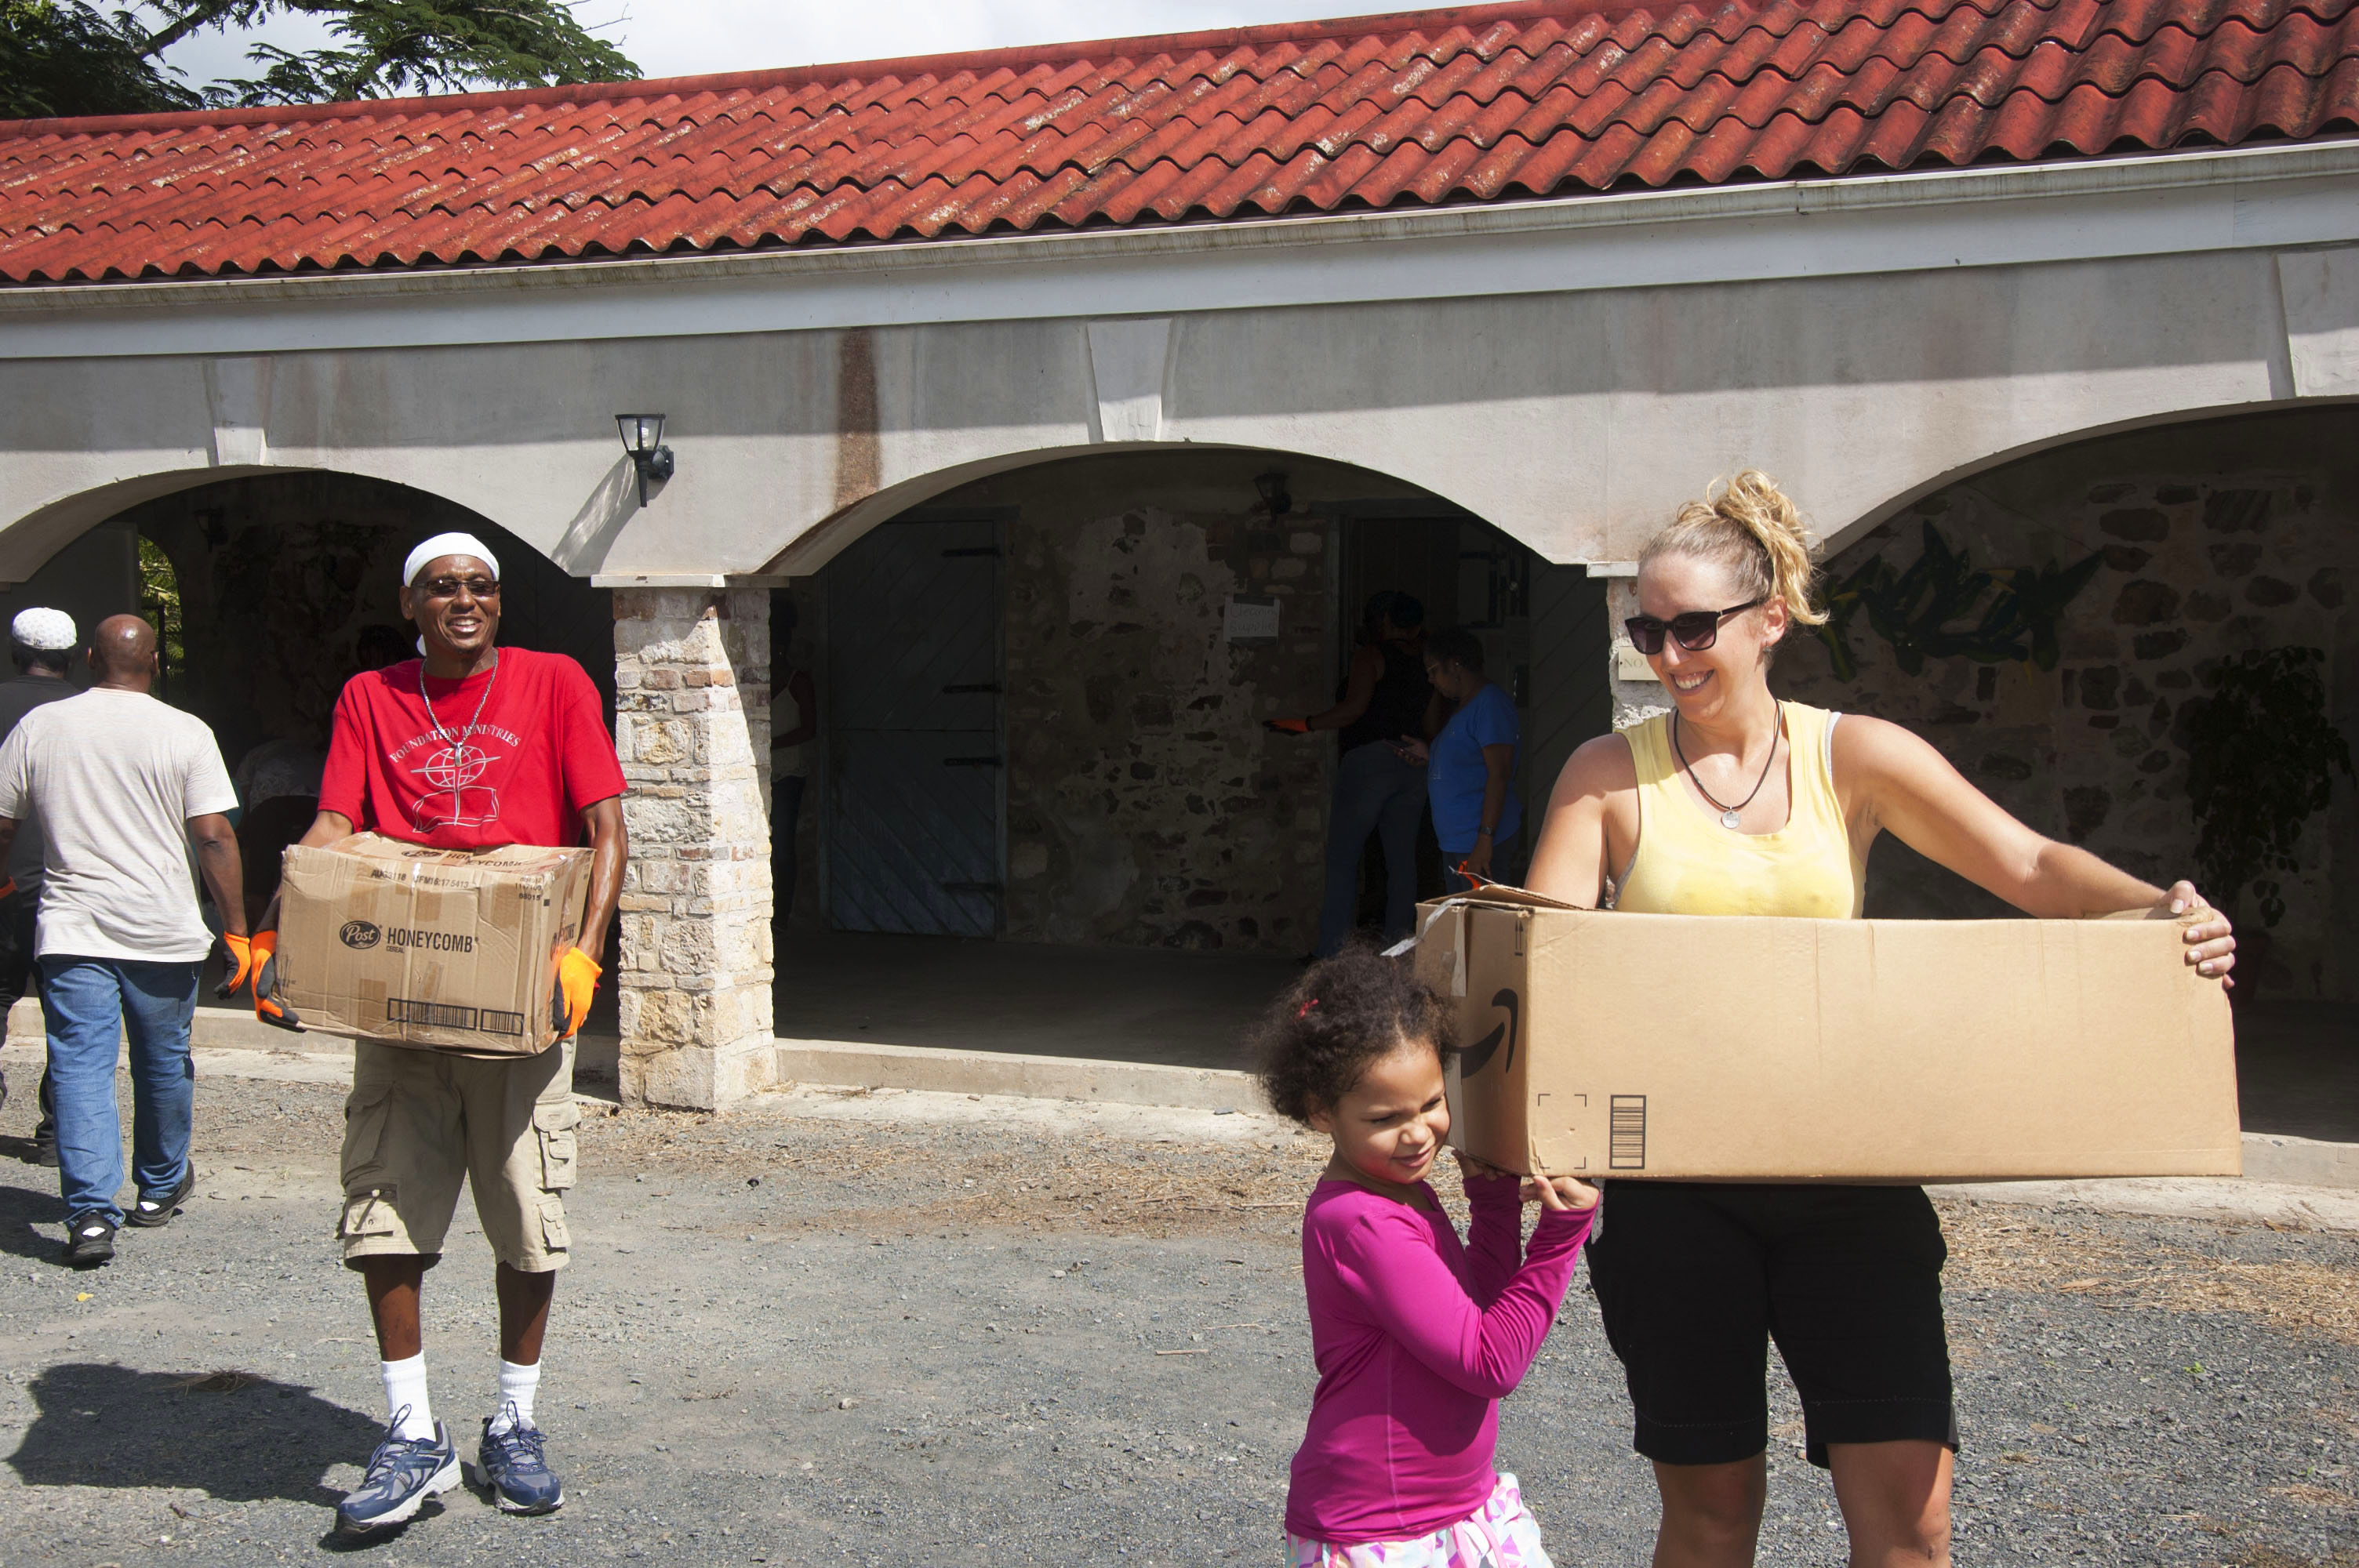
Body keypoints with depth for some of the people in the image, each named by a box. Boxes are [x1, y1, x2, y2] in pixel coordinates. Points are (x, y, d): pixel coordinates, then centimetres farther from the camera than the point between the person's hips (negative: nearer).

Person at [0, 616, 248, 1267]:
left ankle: (90, 1214, -11)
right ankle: (160, 1188, 33)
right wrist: (235, 930, -4)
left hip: (71, 929, 1)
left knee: (80, 1068, -1)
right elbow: (214, 837, -9)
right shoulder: (185, 733, -4)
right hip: (164, 932, 0)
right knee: (164, 1064, 16)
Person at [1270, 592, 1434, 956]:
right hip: (1411, 770, 6)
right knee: (1401, 861, 7)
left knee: (1342, 859, -3)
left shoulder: (1371, 656, -2)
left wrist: (1305, 725, -9)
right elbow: (1432, 727, 13)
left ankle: (1331, 949, -6)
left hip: (1368, 762, -6)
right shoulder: (1424, 668, 15)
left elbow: (1355, 707, -14)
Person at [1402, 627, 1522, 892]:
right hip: (1455, 843, 10)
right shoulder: (1462, 707, 20)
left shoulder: (1491, 704, -13)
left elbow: (1498, 774, -20)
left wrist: (1484, 840, -24)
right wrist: (1430, 756, 15)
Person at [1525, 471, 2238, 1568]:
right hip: (1674, 1183, -1)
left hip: (1845, 1178, 1)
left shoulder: (1854, 757, 3)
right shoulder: (1609, 775, 0)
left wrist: (2155, 908, -25)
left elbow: (2031, 867, -5)